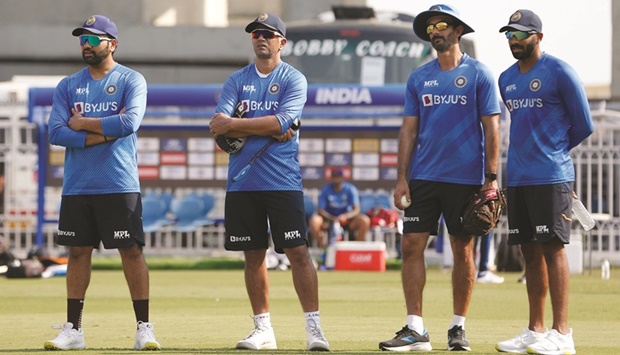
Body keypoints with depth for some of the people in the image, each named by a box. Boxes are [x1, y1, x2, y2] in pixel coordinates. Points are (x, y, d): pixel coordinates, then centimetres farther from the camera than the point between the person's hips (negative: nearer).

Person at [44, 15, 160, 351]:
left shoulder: (131, 81, 1)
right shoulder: (68, 86, 11)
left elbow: (129, 122, -16)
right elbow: (56, 133, -2)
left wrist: (82, 124, -7)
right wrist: (103, 133, -12)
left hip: (119, 185, -4)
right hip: (76, 186, 4)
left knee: (131, 251, -4)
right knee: (78, 251, 6)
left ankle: (144, 327, 0)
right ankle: (73, 329, 10)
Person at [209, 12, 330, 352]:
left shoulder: (294, 79, 1)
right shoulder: (237, 80, 11)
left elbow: (283, 120, -15)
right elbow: (220, 126, -3)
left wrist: (234, 125, -13)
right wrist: (270, 131, -13)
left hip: (283, 181, -4)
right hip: (242, 182, 4)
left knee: (298, 251, -9)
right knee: (253, 254, 7)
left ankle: (313, 327, -8)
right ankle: (263, 328, 14)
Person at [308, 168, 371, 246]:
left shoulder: (350, 189, -6)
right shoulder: (326, 190, -7)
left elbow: (357, 209, -13)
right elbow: (320, 210, -11)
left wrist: (346, 216, -36)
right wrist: (332, 218, -31)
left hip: (346, 219, 0)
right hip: (329, 218, 0)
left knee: (365, 220, -28)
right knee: (314, 221, -32)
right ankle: (321, 247, -14)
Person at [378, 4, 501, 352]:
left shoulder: (479, 74, 0)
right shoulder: (419, 78, 10)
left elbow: (491, 128, -2)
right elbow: (409, 129, 10)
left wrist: (491, 177, -9)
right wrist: (402, 177, 2)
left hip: (466, 178, -3)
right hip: (423, 178, 3)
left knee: (463, 250, 3)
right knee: (412, 246, -5)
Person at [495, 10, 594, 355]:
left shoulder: (559, 72, -7)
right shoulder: (507, 79, 14)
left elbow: (584, 126, -2)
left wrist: (555, 150, 8)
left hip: (551, 177, -7)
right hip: (517, 178, 7)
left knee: (553, 248, -8)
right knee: (531, 252, 8)